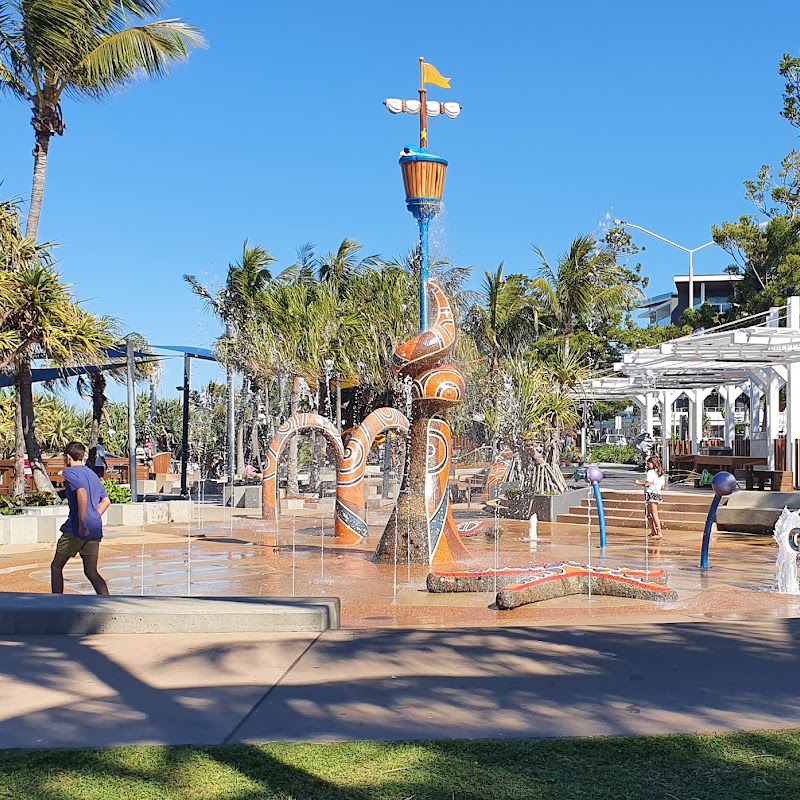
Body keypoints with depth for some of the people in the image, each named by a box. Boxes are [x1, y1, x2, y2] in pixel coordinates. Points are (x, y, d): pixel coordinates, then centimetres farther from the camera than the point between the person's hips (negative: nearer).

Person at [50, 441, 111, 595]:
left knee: (56, 567, 11)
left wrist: (82, 522, -22)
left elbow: (82, 493, -23)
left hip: (77, 529, -7)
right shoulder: (92, 474, 20)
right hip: (95, 530, 7)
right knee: (91, 572, 5)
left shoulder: (70, 472, -4)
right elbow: (106, 501, 22)